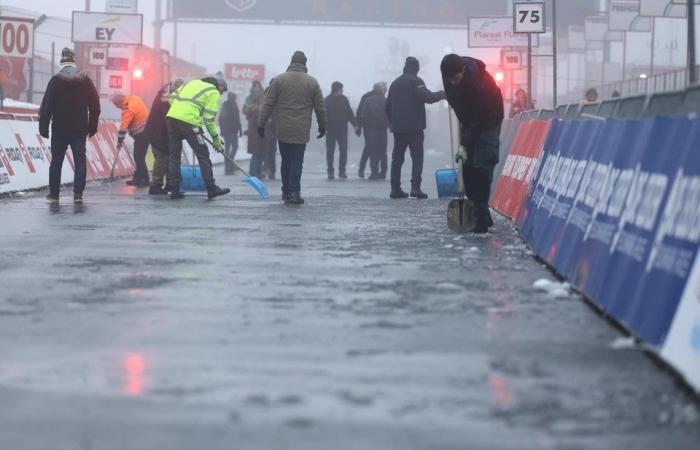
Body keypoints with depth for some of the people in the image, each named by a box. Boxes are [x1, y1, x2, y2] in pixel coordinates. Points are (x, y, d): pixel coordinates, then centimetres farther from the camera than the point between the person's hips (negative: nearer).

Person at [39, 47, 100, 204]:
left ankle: (54, 193, 11)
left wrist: (43, 126, -2)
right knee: (80, 161, 3)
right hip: (80, 130, 1)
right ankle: (78, 194, -6)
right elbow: (95, 106, 4)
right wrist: (92, 127, 12)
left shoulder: (56, 80, -7)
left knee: (56, 161, 8)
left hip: (59, 130, -1)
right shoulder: (86, 81, 1)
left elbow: (46, 106, -8)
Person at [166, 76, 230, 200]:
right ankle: (211, 189, 5)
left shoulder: (193, 82, 26)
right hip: (189, 121, -6)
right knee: (203, 155, 3)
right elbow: (209, 118, -1)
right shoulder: (214, 93, 7)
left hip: (172, 116, 6)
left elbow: (172, 97, 21)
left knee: (174, 155, 13)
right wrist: (216, 138, 7)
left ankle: (174, 190, 13)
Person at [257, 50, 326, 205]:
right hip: (301, 131, -1)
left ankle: (286, 192, 16)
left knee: (285, 161, 11)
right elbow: (320, 107, 8)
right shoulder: (312, 82, 3)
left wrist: (261, 123, 7)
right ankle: (293, 193, -8)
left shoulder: (280, 79, 3)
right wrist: (322, 126, 19)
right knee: (297, 162, -1)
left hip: (283, 130, 1)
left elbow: (268, 104, 2)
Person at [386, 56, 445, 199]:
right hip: (414, 127, -6)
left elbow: (388, 106, 20)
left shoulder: (395, 83, 17)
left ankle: (395, 188, 8)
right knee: (417, 156, -5)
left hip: (397, 127, 6)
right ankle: (415, 186, -16)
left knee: (397, 157, 10)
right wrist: (442, 94, -9)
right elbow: (426, 97, -21)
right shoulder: (415, 81, -6)